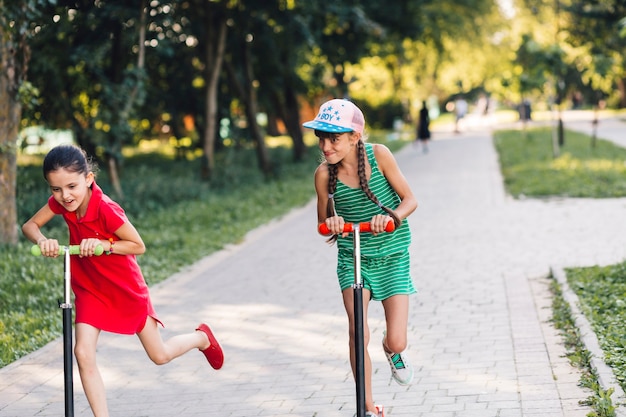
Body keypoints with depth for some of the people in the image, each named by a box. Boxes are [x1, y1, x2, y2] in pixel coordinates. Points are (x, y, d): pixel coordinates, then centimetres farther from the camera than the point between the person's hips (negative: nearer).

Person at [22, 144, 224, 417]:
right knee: (83, 353, -13)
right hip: (89, 288, 5)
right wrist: (42, 240, -28)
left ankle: (202, 337, 42)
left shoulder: (106, 209, -31)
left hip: (125, 287, -4)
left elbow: (138, 246, -22)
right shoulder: (60, 202, -14)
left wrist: (104, 244, -36)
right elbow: (29, 226, -7)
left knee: (160, 355, 11)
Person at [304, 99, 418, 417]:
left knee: (397, 342, -4)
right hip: (352, 257, 1)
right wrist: (331, 223, -22)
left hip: (392, 256, -1)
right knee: (358, 333, -15)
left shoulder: (378, 155, -14)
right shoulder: (324, 174, -11)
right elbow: (323, 223, 2)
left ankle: (392, 351, 36)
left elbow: (410, 199, -9)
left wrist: (391, 216, -29)